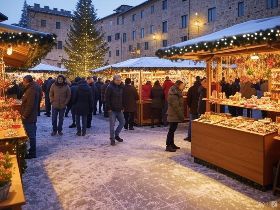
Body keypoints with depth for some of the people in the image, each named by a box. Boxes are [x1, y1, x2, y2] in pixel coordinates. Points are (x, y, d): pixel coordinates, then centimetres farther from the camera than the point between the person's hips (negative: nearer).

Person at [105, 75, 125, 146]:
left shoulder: (121, 87, 8)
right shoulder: (110, 87, -10)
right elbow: (107, 98, -12)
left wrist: (122, 107, 9)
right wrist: (109, 108, -15)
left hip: (119, 109, 6)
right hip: (112, 110, -6)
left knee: (122, 122, 10)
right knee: (112, 124, -1)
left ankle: (116, 135, 28)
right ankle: (112, 139, 10)